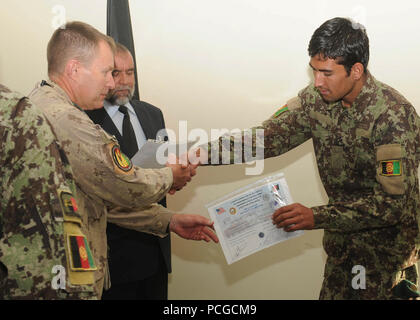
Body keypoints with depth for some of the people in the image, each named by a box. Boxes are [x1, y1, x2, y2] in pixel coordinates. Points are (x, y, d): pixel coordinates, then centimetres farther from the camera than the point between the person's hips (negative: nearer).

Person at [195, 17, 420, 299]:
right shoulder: (316, 99, -7)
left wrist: (317, 217, -33)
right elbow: (267, 138, -8)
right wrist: (198, 155, -20)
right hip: (342, 238, 6)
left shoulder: (394, 114, -26)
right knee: (332, 294, 18)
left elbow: (394, 202, -29)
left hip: (388, 243, -6)